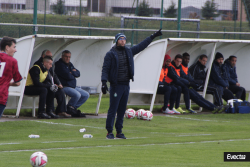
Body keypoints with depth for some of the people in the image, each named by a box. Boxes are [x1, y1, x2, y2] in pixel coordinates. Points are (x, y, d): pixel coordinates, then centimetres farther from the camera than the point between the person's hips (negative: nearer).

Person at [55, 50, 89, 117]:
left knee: (86, 95, 7)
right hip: (64, 86, -10)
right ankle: (69, 107, -9)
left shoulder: (70, 64, 19)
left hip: (73, 86, 10)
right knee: (77, 95, -32)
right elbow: (68, 76, -20)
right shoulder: (59, 64, -10)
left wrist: (72, 73, -10)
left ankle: (74, 107, 6)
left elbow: (78, 73, 10)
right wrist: (74, 74, 0)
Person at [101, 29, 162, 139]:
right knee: (113, 110, -7)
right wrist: (104, 82, -19)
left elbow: (141, 46, 22)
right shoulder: (111, 54, -4)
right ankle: (109, 132, -3)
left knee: (122, 110, 8)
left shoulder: (129, 52, 13)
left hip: (126, 85, 6)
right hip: (116, 85, -6)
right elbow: (105, 69, -7)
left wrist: (153, 36, 23)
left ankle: (119, 132, 14)